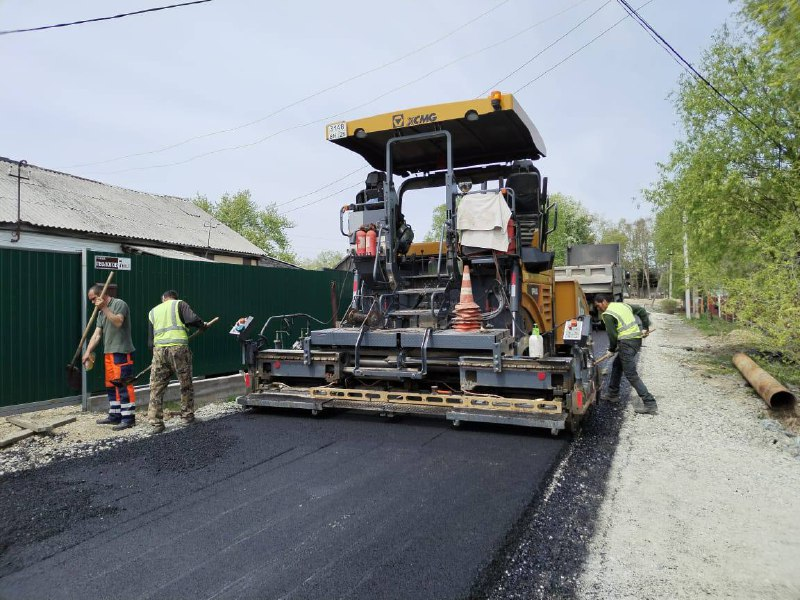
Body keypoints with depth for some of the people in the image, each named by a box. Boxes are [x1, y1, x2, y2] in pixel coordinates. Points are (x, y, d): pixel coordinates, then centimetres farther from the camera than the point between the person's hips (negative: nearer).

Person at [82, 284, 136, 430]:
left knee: (123, 385, -9)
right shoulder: (101, 312, 19)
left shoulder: (119, 304, -5)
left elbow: (118, 322, -22)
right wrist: (88, 351, 2)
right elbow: (97, 334, 12)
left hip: (122, 352, -9)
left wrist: (104, 308, -18)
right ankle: (115, 415, 21)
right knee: (111, 385, 13)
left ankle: (129, 418, -7)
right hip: (108, 352, 9)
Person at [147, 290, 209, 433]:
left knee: (156, 388, 5)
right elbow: (192, 319, -8)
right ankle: (187, 416, 22)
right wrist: (203, 325, 9)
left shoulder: (153, 312, 24)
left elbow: (150, 339, 21)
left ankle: (156, 422, 2)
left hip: (159, 350, 3)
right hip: (179, 347, -3)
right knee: (186, 384, 12)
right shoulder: (179, 304, 11)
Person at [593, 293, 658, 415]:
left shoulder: (607, 314, -9)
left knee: (631, 375, -7)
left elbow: (612, 335, -10)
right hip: (637, 339, 10)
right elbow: (642, 311, 22)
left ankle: (650, 404, -11)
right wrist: (646, 328, 24)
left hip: (627, 342, -10)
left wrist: (612, 348, 7)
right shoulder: (623, 305, 17)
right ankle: (613, 395, 31)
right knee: (616, 365, 23)